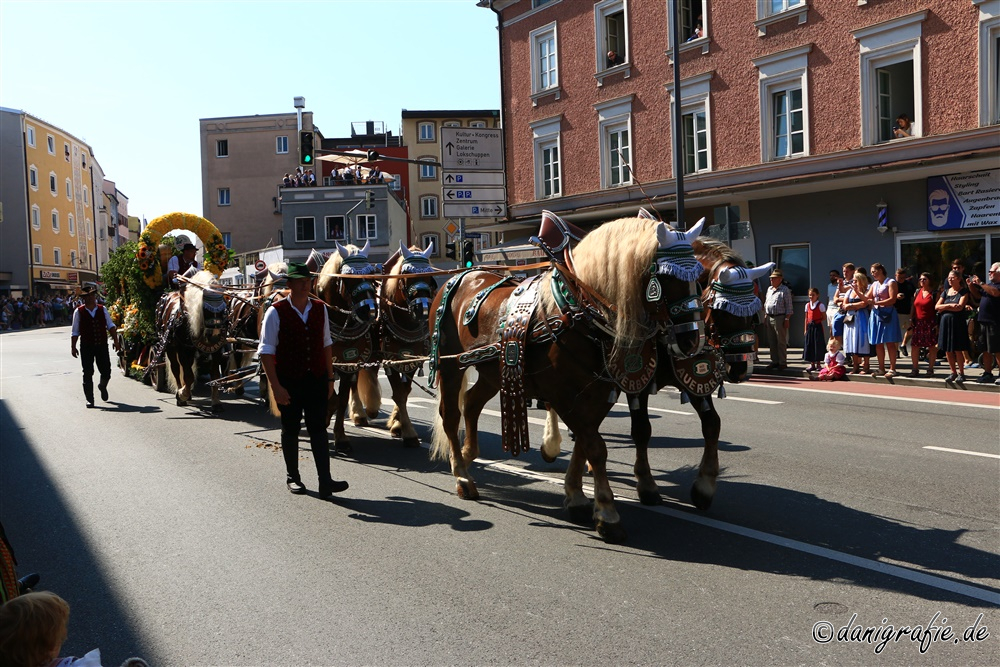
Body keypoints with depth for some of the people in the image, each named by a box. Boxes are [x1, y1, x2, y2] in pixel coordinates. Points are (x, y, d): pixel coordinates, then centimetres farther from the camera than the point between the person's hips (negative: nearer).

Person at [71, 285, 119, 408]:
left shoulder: (102, 310, 6)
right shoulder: (79, 312, -1)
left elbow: (110, 325, 8)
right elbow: (75, 332, 3)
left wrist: (115, 340, -1)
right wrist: (73, 347, 0)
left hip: (102, 345, 2)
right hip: (86, 347, -2)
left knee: (106, 371, 1)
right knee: (88, 374, 0)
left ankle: (102, 386, 35)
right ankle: (89, 399, 10)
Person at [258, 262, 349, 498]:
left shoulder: (320, 309, 4)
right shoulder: (276, 313, -9)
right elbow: (266, 352, -9)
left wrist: (330, 378, 8)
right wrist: (276, 386, -15)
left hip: (317, 380, 3)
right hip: (289, 382, -3)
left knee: (318, 428, 0)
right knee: (291, 430, 11)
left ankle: (325, 481, -1)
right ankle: (292, 477, 26)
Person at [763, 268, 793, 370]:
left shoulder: (785, 290, -5)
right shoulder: (769, 289, 16)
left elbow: (788, 306, -8)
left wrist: (787, 319, -13)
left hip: (780, 318, -7)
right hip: (769, 318, 7)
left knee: (781, 341, -3)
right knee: (771, 341, 11)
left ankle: (782, 363, 3)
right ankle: (774, 361, 20)